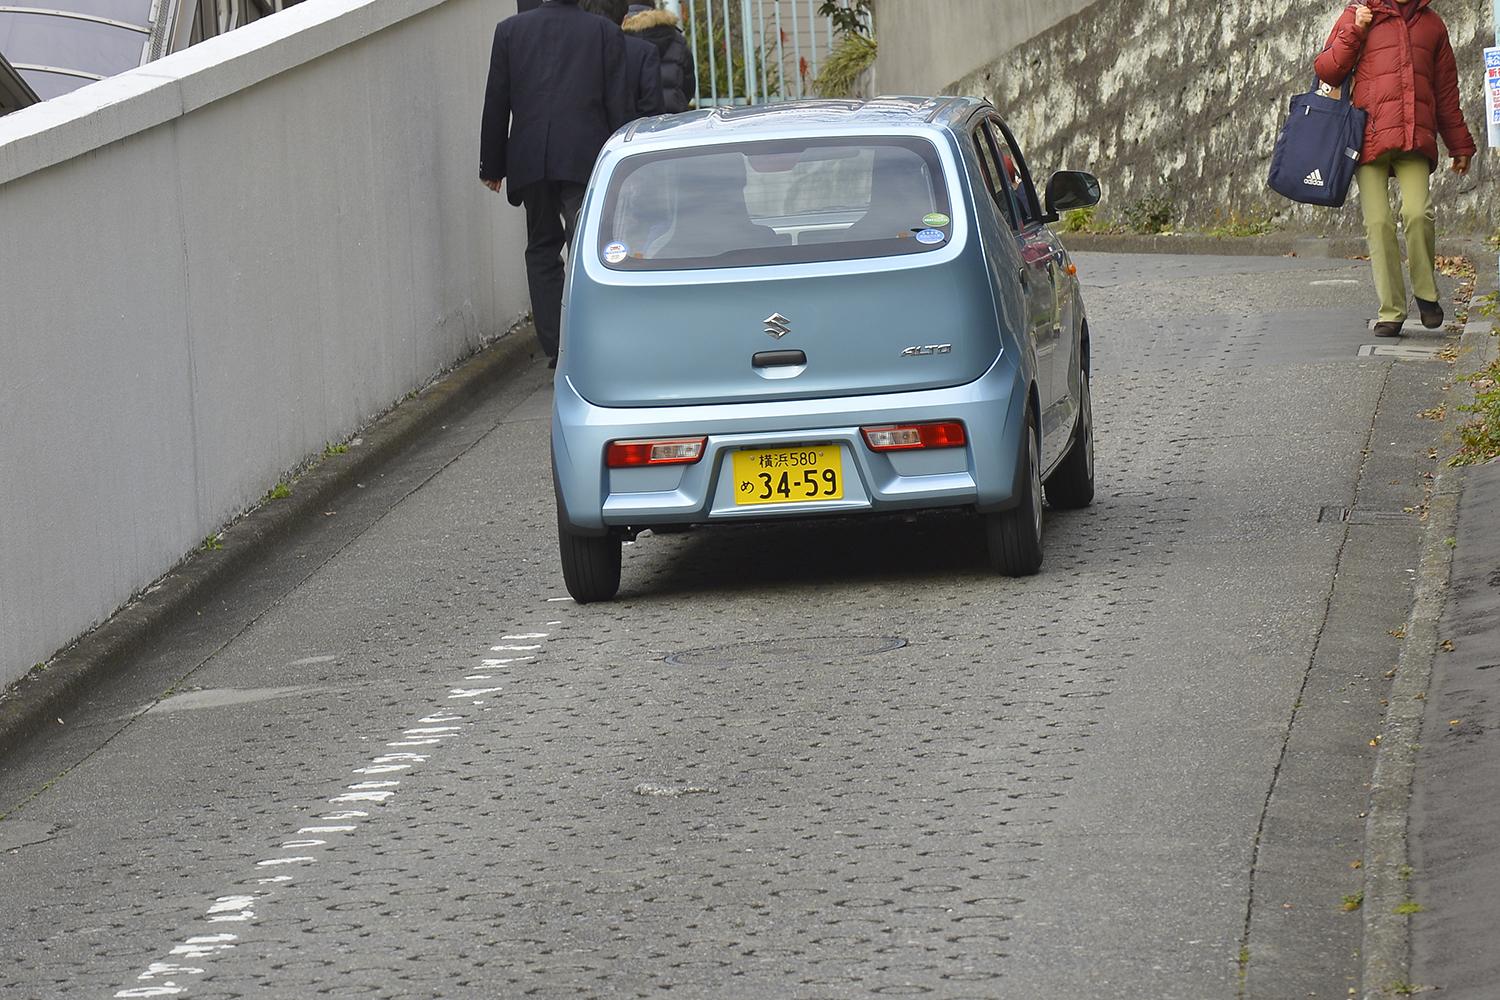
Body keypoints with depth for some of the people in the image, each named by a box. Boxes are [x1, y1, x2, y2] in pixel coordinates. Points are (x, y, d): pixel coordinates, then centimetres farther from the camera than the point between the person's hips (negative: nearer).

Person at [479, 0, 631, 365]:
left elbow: (496, 103, 7)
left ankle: (556, 346, 7)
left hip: (529, 161, 2)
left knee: (542, 247, 13)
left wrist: (492, 166, 13)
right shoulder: (606, 32, 3)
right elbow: (619, 106, 3)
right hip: (586, 158, -2)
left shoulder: (510, 30, 6)